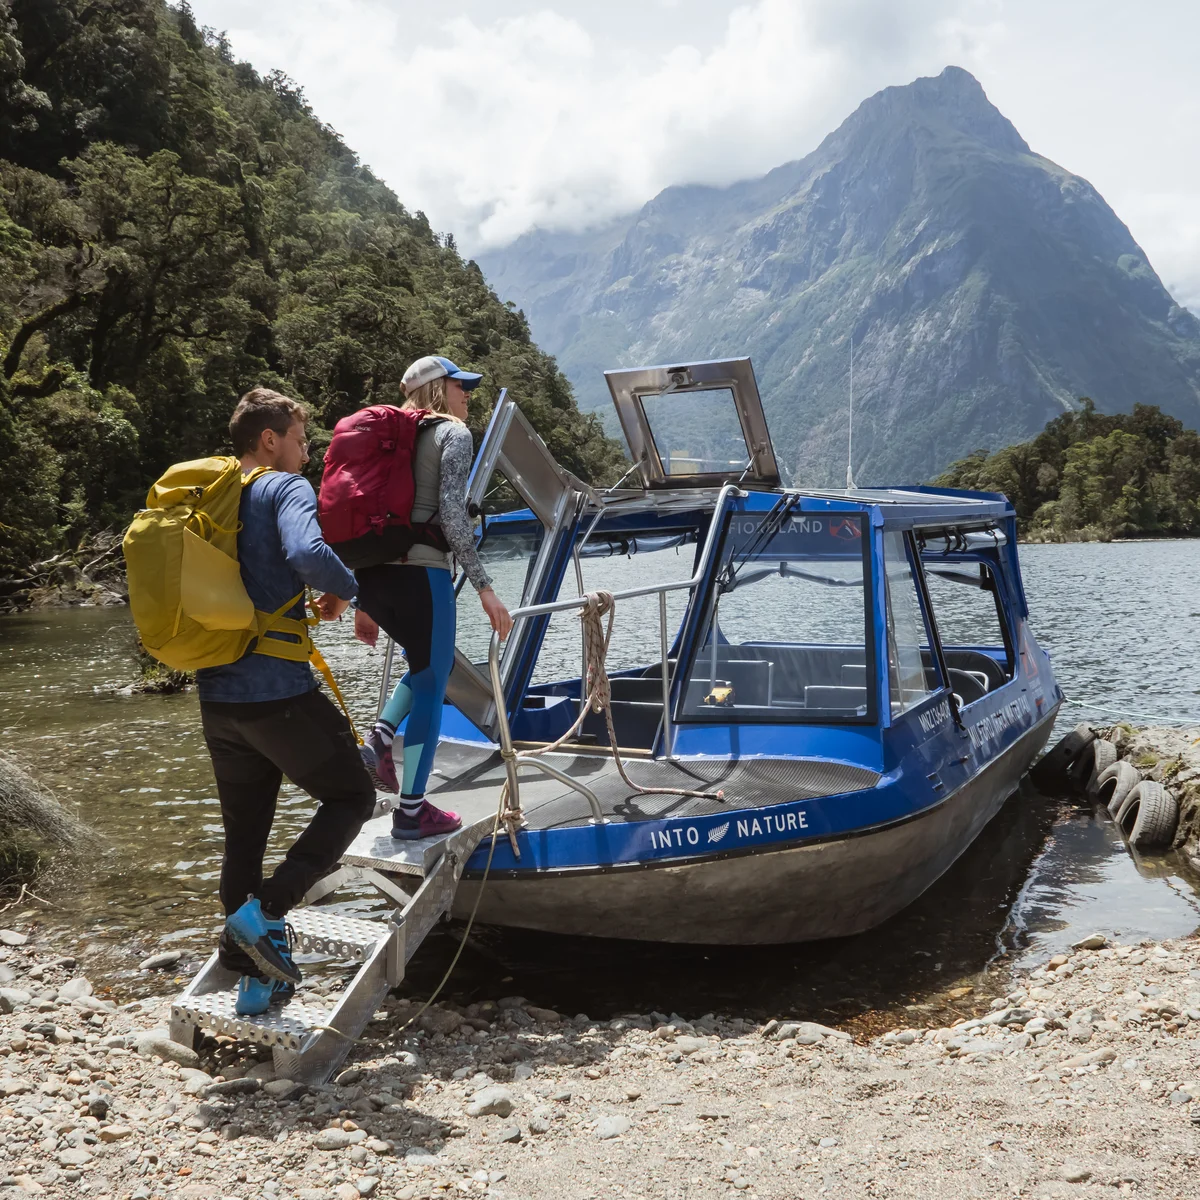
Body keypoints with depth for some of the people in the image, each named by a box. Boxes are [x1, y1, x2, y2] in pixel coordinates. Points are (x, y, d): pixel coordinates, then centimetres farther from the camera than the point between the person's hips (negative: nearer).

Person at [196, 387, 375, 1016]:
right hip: (280, 693, -7)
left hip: (218, 699, 8)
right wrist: (345, 591, -10)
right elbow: (307, 553, -28)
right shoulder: (285, 488, -8)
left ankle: (253, 977, 22)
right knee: (351, 799, 11)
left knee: (244, 836, 16)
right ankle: (264, 909, -5)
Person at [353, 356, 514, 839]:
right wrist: (484, 587, -14)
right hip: (419, 573, -7)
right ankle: (412, 810, 9)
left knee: (430, 664, 27)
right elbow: (452, 515, -13)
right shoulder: (453, 432, 0)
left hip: (371, 574, 7)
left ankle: (379, 738, 7)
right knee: (430, 685, 5)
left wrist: (361, 602, 22)